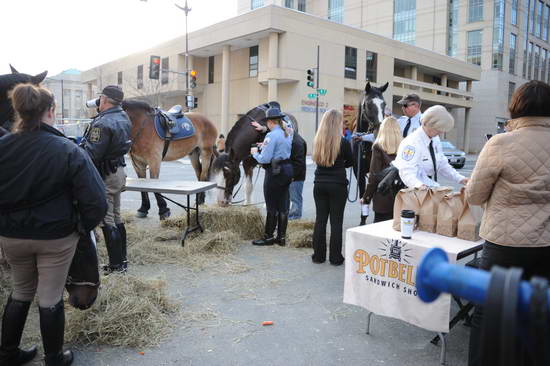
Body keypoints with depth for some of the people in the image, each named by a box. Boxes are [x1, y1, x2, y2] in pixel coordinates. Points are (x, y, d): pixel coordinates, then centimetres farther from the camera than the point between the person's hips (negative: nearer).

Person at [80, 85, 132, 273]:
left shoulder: (103, 124, -21)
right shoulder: (123, 117, 7)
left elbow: (92, 154, -22)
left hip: (105, 176, -9)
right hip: (119, 171, 9)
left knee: (107, 221, -1)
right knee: (116, 217, 17)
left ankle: (116, 265, 5)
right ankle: (122, 259, 26)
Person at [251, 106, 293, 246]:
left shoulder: (271, 136, -16)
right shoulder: (287, 134, 10)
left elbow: (265, 159, -20)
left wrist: (255, 153, -1)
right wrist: (265, 146, 20)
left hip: (275, 172, -8)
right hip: (287, 169, 8)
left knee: (272, 206, 2)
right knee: (283, 205, 12)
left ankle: (268, 237, 14)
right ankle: (281, 237, 20)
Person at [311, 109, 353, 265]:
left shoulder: (317, 140, -1)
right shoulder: (343, 142, -11)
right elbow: (350, 161, 4)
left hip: (319, 184, 4)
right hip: (338, 185, -3)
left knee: (320, 219, 10)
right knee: (336, 221, 4)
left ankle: (318, 255, 17)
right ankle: (335, 257, 10)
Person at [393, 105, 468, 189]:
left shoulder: (436, 139, 8)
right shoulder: (412, 143, -19)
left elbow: (442, 164, 17)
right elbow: (407, 172, -28)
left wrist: (460, 179, 6)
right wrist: (418, 185, -46)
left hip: (430, 187, 6)